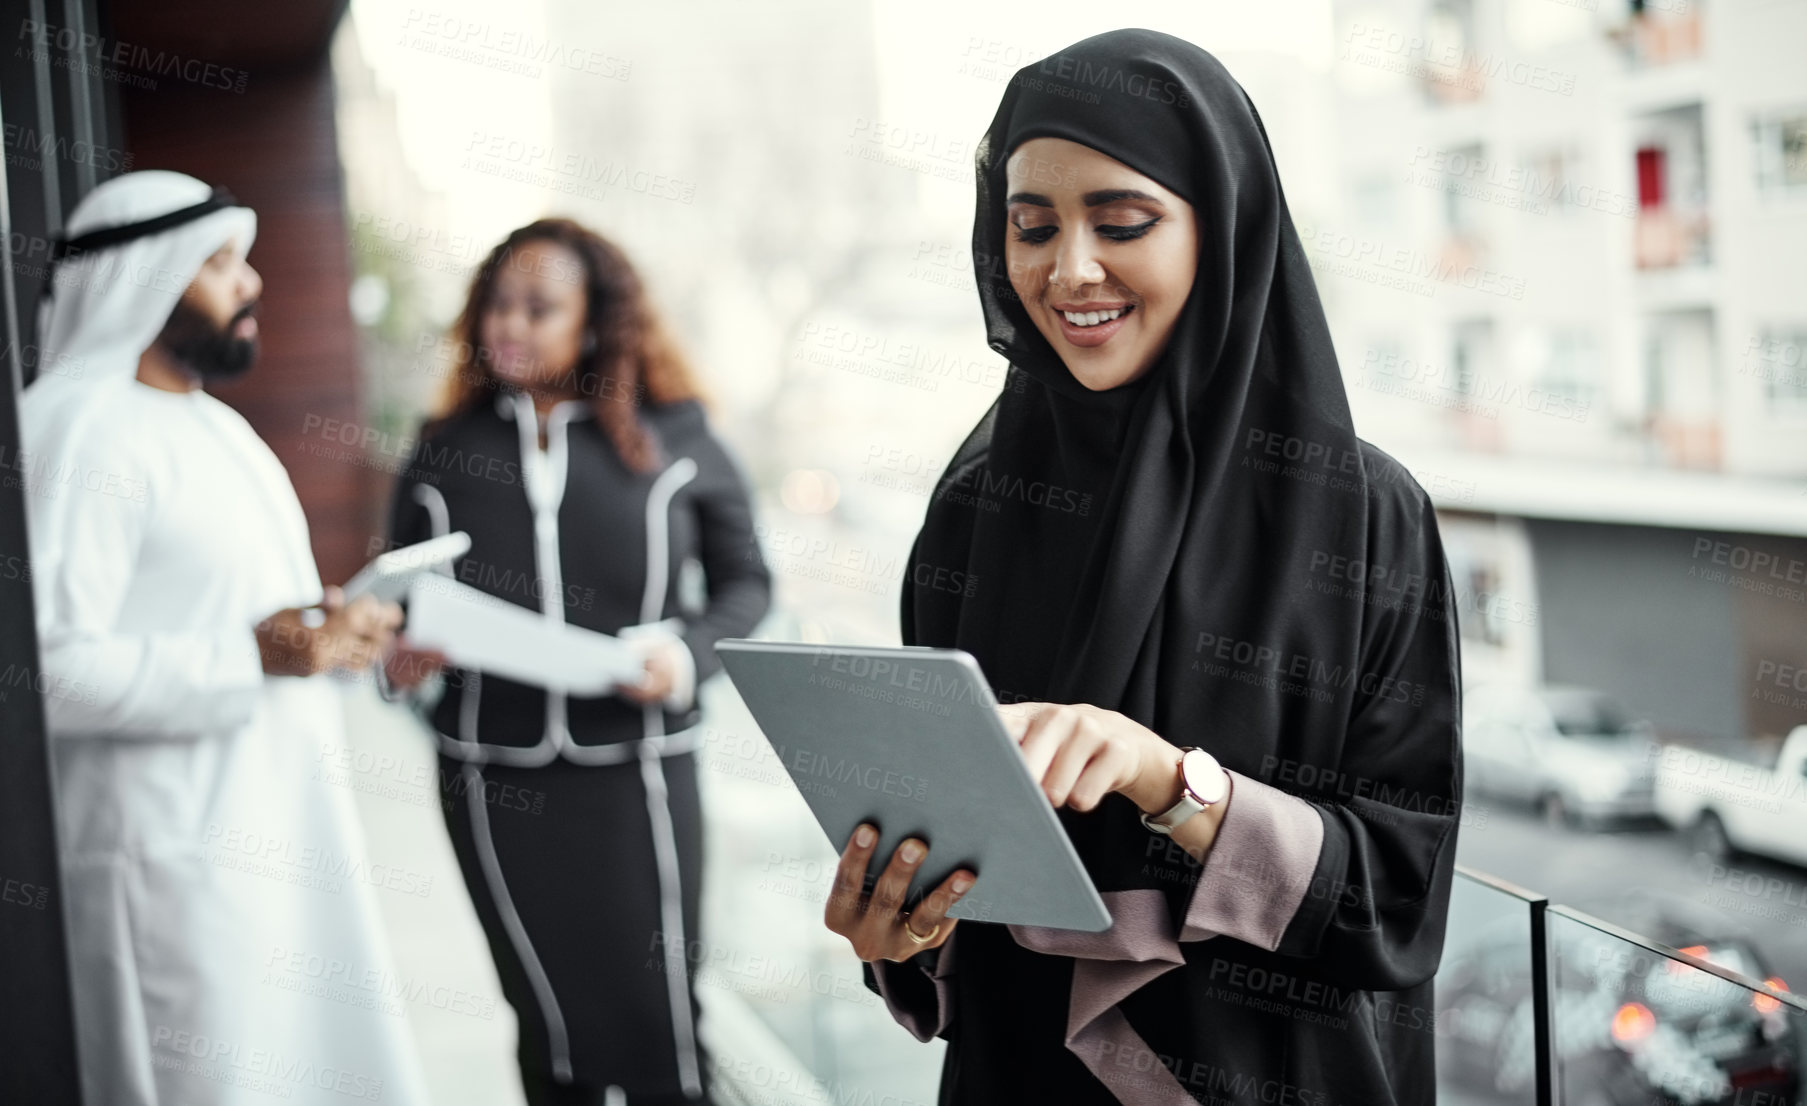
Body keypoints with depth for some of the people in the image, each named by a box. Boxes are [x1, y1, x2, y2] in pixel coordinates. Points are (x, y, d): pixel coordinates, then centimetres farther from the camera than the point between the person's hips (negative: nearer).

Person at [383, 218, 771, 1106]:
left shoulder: (673, 437, 0)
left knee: (662, 1028, 2)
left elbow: (745, 581, 6)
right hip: (494, 781, 2)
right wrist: (397, 652, -7)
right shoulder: (445, 449, 5)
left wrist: (689, 648, -13)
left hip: (635, 772, -2)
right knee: (551, 1021, 13)